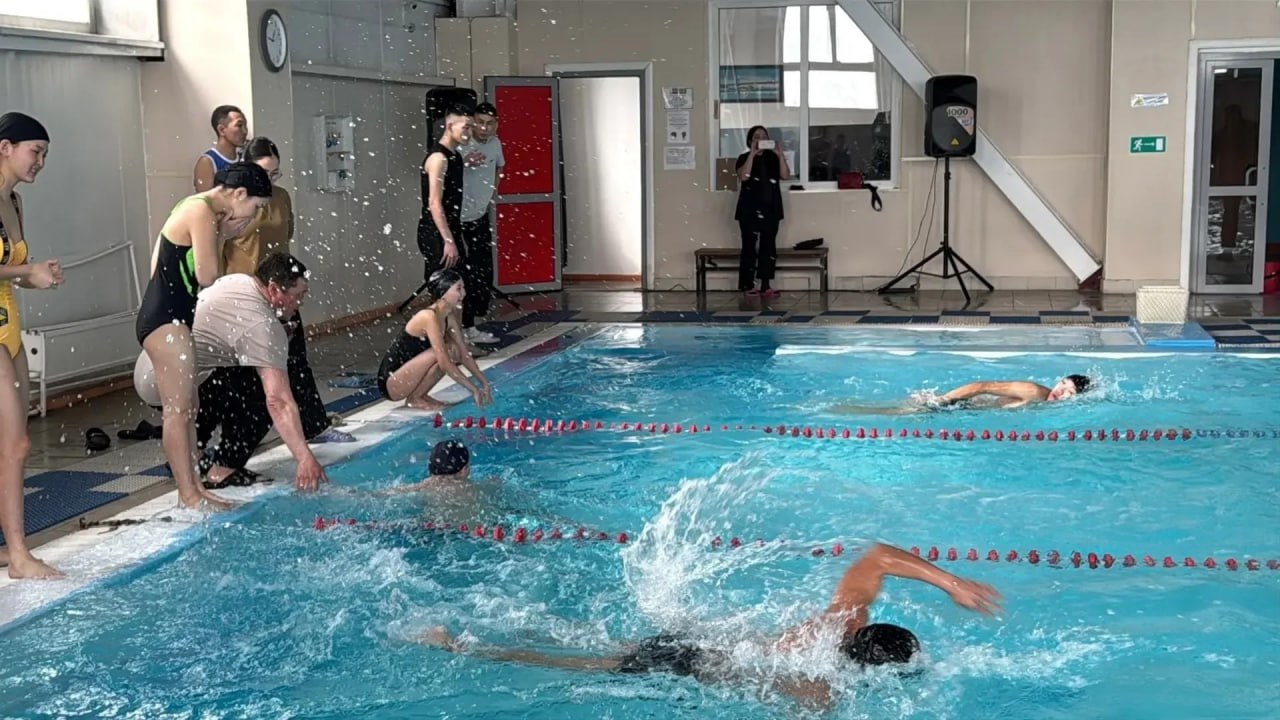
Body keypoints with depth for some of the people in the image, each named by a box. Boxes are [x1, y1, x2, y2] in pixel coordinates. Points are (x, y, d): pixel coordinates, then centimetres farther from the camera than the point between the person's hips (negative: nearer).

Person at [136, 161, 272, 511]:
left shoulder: (195, 207, 16)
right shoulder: (203, 213, -16)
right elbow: (207, 276, -19)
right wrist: (222, 233, -8)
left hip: (170, 317, 11)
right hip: (165, 318, -11)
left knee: (187, 409, 12)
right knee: (177, 410, -6)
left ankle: (192, 489, 18)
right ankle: (189, 496, -2)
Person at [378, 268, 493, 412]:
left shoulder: (449, 317, 4)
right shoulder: (429, 317, -23)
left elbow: (465, 354, 10)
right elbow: (444, 363, -28)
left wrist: (484, 383, 3)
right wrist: (473, 389, -24)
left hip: (404, 378, 9)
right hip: (390, 382, -9)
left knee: (454, 352, 2)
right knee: (443, 354, -24)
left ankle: (420, 395, 7)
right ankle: (414, 399, -8)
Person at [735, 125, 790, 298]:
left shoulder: (773, 158, 11)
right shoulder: (744, 158, 1)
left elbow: (785, 176, -3)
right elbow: (743, 176, -18)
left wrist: (781, 155, -12)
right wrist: (752, 154, -19)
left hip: (771, 209, 4)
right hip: (750, 210, -4)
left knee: (769, 246, 3)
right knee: (750, 246, -5)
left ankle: (765, 286, 7)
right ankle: (747, 285, 0)